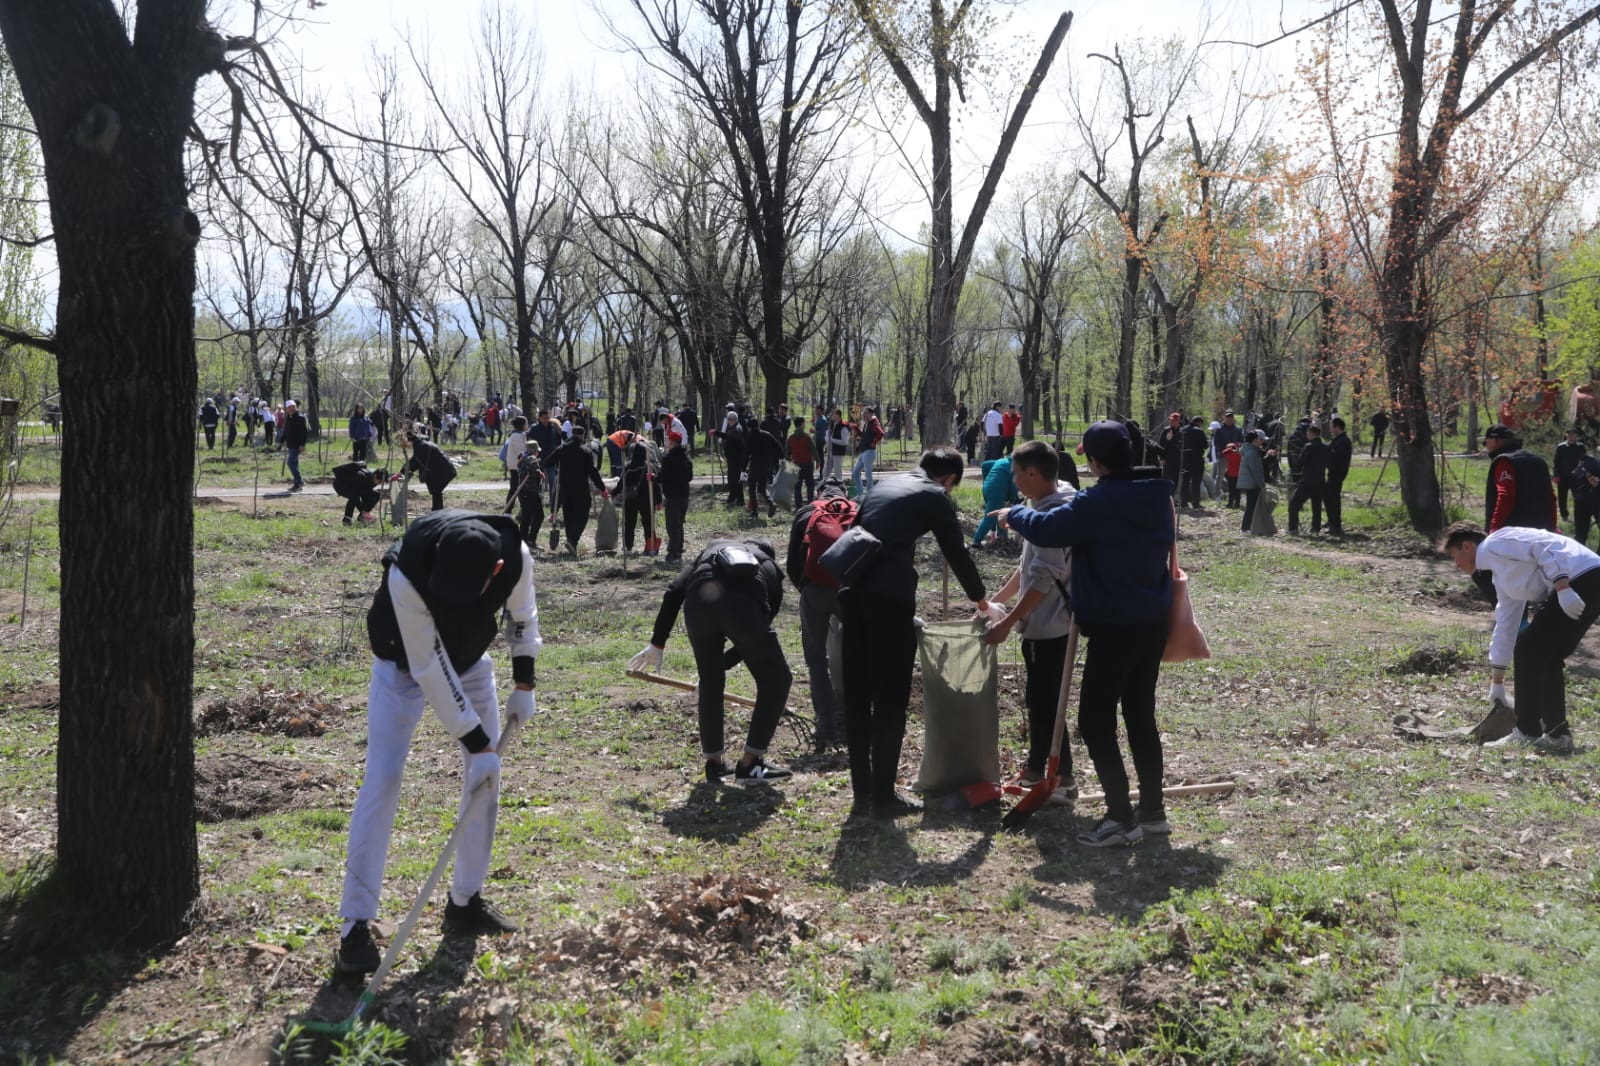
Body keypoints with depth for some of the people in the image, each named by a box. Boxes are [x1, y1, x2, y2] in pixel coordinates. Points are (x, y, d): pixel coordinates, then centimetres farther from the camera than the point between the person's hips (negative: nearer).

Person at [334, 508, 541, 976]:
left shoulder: (515, 557, -30)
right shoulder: (407, 575, -41)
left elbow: (521, 615, -6)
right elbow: (429, 668, -33)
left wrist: (524, 684, -6)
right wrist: (476, 742, -29)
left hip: (470, 657, 4)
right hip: (405, 662, -4)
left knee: (488, 772, 0)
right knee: (383, 777, -14)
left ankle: (465, 902, 15)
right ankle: (355, 927, -9)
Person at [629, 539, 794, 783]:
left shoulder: (715, 547, 38)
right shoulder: (771, 571, 35)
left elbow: (674, 592, 21)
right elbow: (754, 641, 32)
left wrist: (657, 643, 23)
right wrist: (720, 664, 43)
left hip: (698, 603, 2)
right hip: (744, 605, -2)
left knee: (711, 682, 26)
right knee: (776, 680, 19)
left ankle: (714, 763, 32)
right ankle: (749, 764, 20)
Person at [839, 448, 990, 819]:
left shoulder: (883, 486, 24)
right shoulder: (935, 496, 6)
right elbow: (956, 553, 9)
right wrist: (981, 600, 24)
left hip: (851, 591, 7)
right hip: (889, 597, -6)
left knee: (857, 696, 11)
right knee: (891, 699, 2)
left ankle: (861, 794, 16)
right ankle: (883, 797, 6)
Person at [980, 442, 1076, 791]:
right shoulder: (1044, 507, 11)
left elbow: (1043, 581, -25)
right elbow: (1028, 567, 19)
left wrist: (1007, 623, -22)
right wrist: (995, 601, 20)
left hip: (1048, 627, -10)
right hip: (1044, 623, 10)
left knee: (1046, 701, -2)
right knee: (1037, 697, 19)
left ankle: (1062, 781, 7)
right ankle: (1036, 768, 31)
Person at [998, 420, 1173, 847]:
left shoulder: (1096, 503, -18)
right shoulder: (1159, 496, 7)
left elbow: (1044, 529, -18)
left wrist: (1014, 514, 2)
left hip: (1113, 628, -8)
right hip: (1154, 623, 8)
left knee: (1095, 720, 0)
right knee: (1141, 716, 17)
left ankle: (1121, 816, 0)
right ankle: (1153, 810, 23)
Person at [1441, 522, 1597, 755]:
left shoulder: (1496, 543, 0)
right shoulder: (1500, 575, 27)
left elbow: (1545, 548, -15)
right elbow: (1505, 625, 32)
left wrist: (1562, 588, -24)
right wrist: (1497, 681, 36)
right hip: (1589, 584, 10)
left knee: (1529, 650, -3)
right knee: (1546, 657, 17)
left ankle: (1527, 733, 4)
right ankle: (1556, 735, 21)